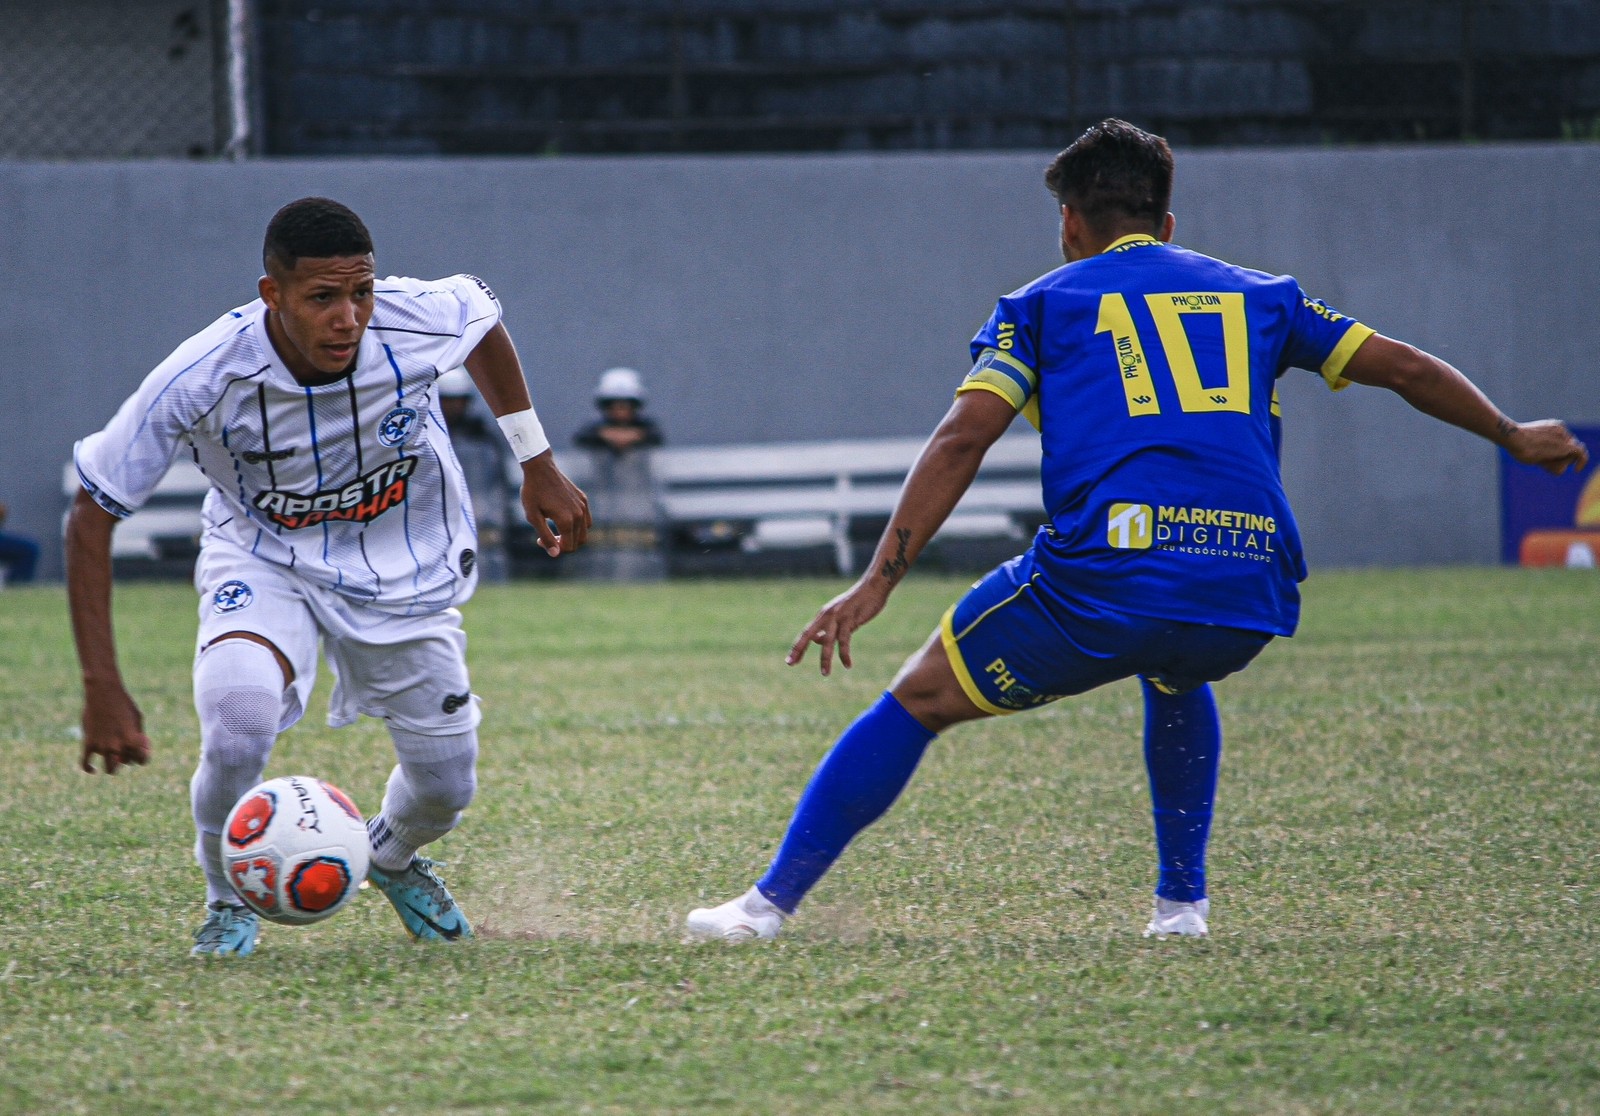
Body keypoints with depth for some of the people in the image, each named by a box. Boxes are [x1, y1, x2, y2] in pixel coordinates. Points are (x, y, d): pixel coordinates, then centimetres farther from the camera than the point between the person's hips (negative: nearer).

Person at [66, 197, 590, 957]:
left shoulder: (422, 323, -28)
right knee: (239, 713, -32)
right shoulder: (203, 378, -33)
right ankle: (228, 902, -2)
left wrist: (538, 467, 5)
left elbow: (484, 316, 0)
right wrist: (103, 687, -28)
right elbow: (93, 513, -24)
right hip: (263, 558, -3)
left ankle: (393, 859, 47)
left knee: (444, 788, 7)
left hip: (405, 559, 3)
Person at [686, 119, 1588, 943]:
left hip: (1104, 579, -3)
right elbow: (1405, 368, 28)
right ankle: (1182, 901, 32)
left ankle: (770, 904, 8)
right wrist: (1515, 437, 44)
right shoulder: (1258, 297, 25)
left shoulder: (1044, 305, 16)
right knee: (1175, 679, 40)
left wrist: (879, 582, 0)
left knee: (919, 701, 12)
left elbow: (962, 440, 2)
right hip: (1248, 600, 4)